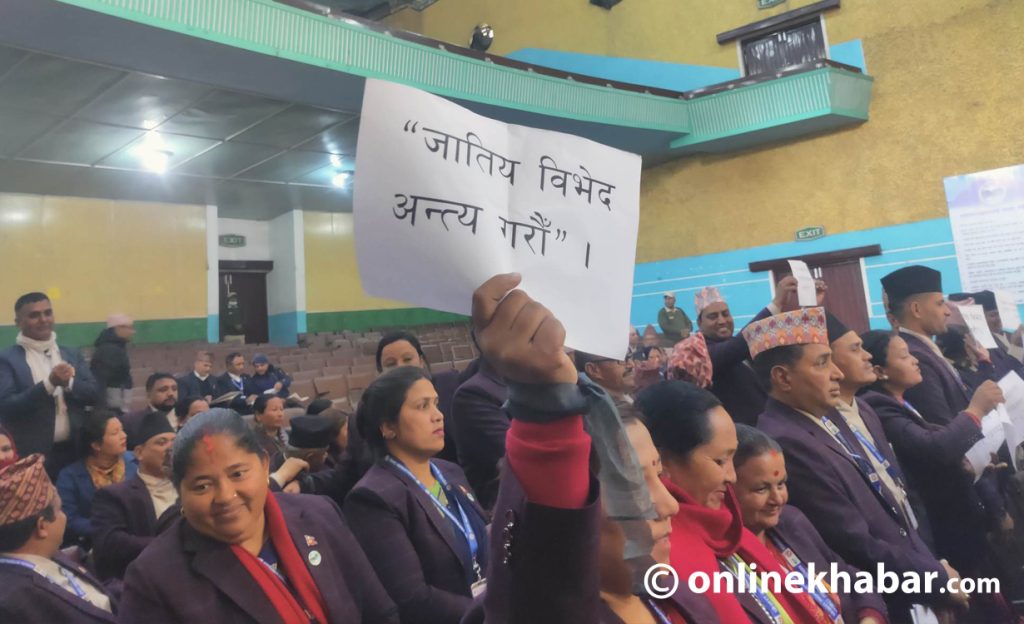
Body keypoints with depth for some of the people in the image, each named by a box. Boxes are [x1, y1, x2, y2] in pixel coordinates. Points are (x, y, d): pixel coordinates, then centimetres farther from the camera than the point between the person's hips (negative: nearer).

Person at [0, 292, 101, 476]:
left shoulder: (71, 355, 11)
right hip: (33, 456, -4)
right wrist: (49, 384, -23)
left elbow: (94, 394, 4)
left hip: (75, 451, 4)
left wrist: (70, 382, -14)